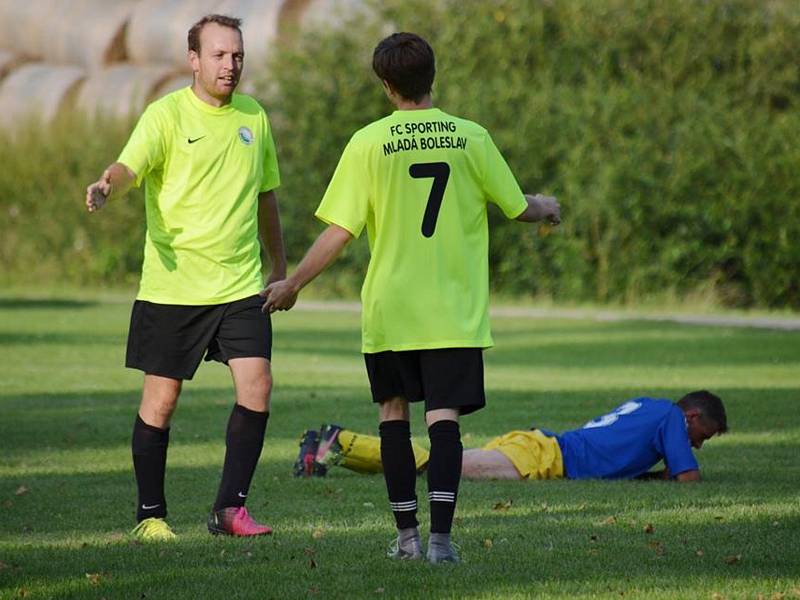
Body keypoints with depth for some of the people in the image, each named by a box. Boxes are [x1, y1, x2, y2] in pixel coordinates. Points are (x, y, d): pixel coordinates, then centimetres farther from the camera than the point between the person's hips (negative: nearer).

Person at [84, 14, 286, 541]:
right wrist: (107, 188, -45)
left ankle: (230, 508, -1)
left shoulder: (254, 117, 11)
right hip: (172, 284, -4)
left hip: (241, 284, 4)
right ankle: (151, 514, 15)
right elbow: (129, 166, -22)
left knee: (256, 387, -10)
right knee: (161, 399, 2)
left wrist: (280, 266, 26)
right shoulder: (167, 115, -5)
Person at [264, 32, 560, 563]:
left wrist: (292, 285, 6)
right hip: (454, 309, 0)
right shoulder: (471, 138, 0)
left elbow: (339, 233, -7)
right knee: (444, 417, -2)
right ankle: (441, 535, -15)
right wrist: (547, 207, 33)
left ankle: (408, 534, 15)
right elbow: (519, 208, 9)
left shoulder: (369, 143, -6)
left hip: (389, 307, 0)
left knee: (394, 411, 15)